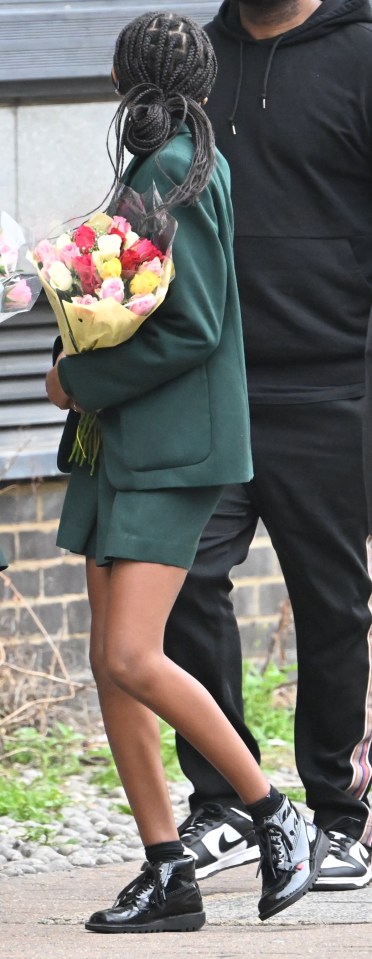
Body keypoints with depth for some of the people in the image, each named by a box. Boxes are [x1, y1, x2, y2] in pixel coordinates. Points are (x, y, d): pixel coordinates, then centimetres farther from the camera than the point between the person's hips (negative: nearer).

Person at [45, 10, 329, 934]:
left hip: (174, 447, -10)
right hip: (126, 443, 10)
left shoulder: (175, 173, -14)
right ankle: (167, 875, 6)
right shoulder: (161, 166, 15)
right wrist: (87, 364, 8)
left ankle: (279, 820, -7)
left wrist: (82, 381, -9)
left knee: (133, 657, -18)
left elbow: (193, 329, -18)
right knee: (113, 664, 4)